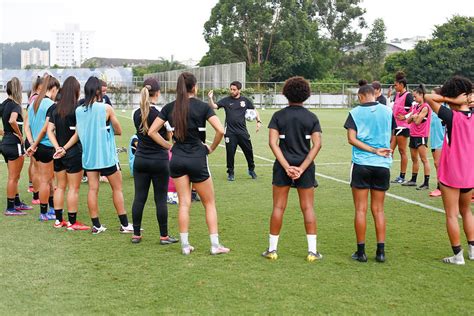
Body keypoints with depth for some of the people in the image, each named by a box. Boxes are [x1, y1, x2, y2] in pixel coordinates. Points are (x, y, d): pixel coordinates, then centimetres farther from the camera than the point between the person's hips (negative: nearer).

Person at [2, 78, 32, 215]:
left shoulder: (4, 104, 8)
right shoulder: (15, 105, -16)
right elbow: (12, 121, -34)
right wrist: (20, 134, -20)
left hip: (5, 143, 8)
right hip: (14, 144, -8)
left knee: (13, 177, 19)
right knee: (13, 177, 1)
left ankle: (17, 203, 30)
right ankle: (10, 208, 7)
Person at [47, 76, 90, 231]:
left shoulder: (56, 108, 5)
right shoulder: (77, 109, -12)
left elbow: (50, 130, 0)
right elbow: (78, 133, -17)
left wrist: (58, 147, -8)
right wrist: (65, 148, -9)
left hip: (59, 153, 6)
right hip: (73, 153, -6)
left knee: (60, 186, 14)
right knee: (73, 188, 2)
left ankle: (58, 220, 19)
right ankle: (72, 222, 7)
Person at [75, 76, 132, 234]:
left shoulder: (78, 110, 2)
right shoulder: (106, 108, -12)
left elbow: (78, 133, 11)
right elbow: (119, 131, -4)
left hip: (88, 155, 4)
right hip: (107, 155, -4)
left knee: (93, 189, 7)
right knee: (117, 189, 6)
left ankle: (96, 225, 9)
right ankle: (124, 224, 10)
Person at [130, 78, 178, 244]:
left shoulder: (137, 114, 1)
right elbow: (168, 137, -4)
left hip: (140, 160, 4)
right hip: (159, 160, -4)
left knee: (139, 198, 7)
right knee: (161, 199, 2)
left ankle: (136, 234, 12)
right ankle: (164, 236, 9)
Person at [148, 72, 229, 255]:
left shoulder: (170, 108, 2)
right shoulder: (202, 106, -8)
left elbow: (152, 132, 2)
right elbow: (220, 130, -16)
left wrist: (169, 146, 7)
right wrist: (212, 148, -1)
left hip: (177, 159, 3)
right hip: (197, 158, -3)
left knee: (184, 203, 9)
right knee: (209, 203, 9)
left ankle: (185, 246, 11)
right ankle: (215, 245, 9)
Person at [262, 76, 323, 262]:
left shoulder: (278, 116, -1)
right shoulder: (311, 118, 0)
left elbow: (273, 143, -10)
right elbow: (317, 144, -9)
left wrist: (287, 167, -12)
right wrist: (302, 168, -11)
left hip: (282, 166, 0)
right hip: (305, 166, 0)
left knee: (278, 207, 7)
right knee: (308, 208, 6)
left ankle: (272, 249, 11)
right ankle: (312, 251, 7)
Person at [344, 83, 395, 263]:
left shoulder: (355, 113, -2)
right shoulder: (387, 111, 4)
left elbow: (351, 139, -12)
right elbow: (392, 137, 13)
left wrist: (375, 151, -11)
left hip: (361, 164, -2)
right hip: (383, 166, 2)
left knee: (361, 209, 4)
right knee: (378, 210, 10)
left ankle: (361, 251, 7)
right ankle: (381, 251, 9)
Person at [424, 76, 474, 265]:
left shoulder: (453, 116, -15)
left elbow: (429, 98, -16)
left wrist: (452, 99, -19)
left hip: (451, 175, -6)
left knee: (452, 215, 4)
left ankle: (458, 256, 7)